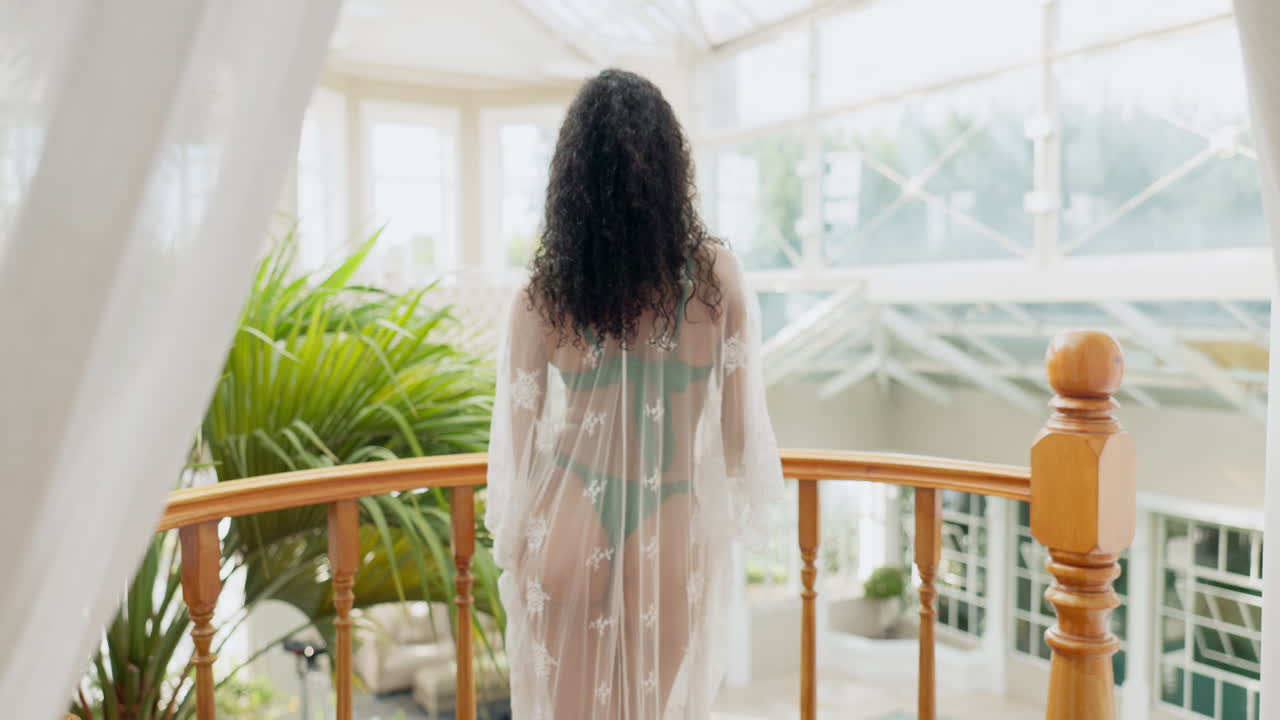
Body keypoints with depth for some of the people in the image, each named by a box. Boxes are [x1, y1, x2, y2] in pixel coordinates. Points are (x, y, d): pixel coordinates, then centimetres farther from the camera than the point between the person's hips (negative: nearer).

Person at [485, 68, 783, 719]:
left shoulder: (544, 292, -10)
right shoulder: (717, 275, -11)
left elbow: (519, 437, -4)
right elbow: (739, 427, -5)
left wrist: (514, 545, 12)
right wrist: (728, 515, 13)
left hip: (569, 521, 0)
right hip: (675, 525, 0)